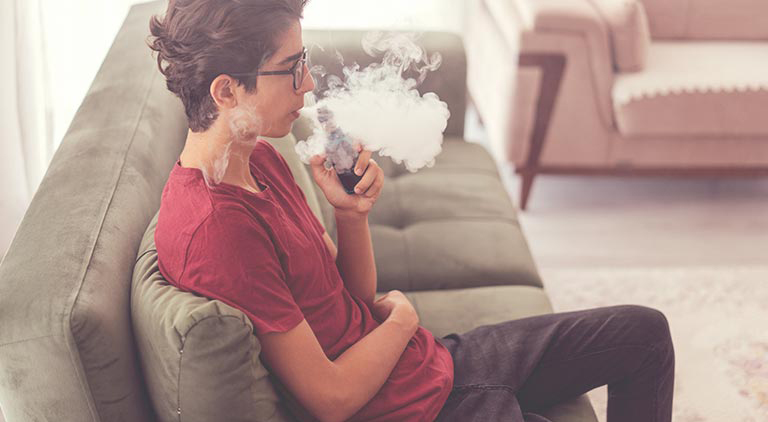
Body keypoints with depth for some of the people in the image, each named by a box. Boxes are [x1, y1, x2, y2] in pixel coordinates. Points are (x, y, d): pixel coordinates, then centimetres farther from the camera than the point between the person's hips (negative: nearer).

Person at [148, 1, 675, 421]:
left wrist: (352, 214, -11)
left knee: (643, 331, 15)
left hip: (434, 363, 9)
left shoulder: (262, 158, 1)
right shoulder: (213, 228, -29)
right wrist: (401, 317, -7)